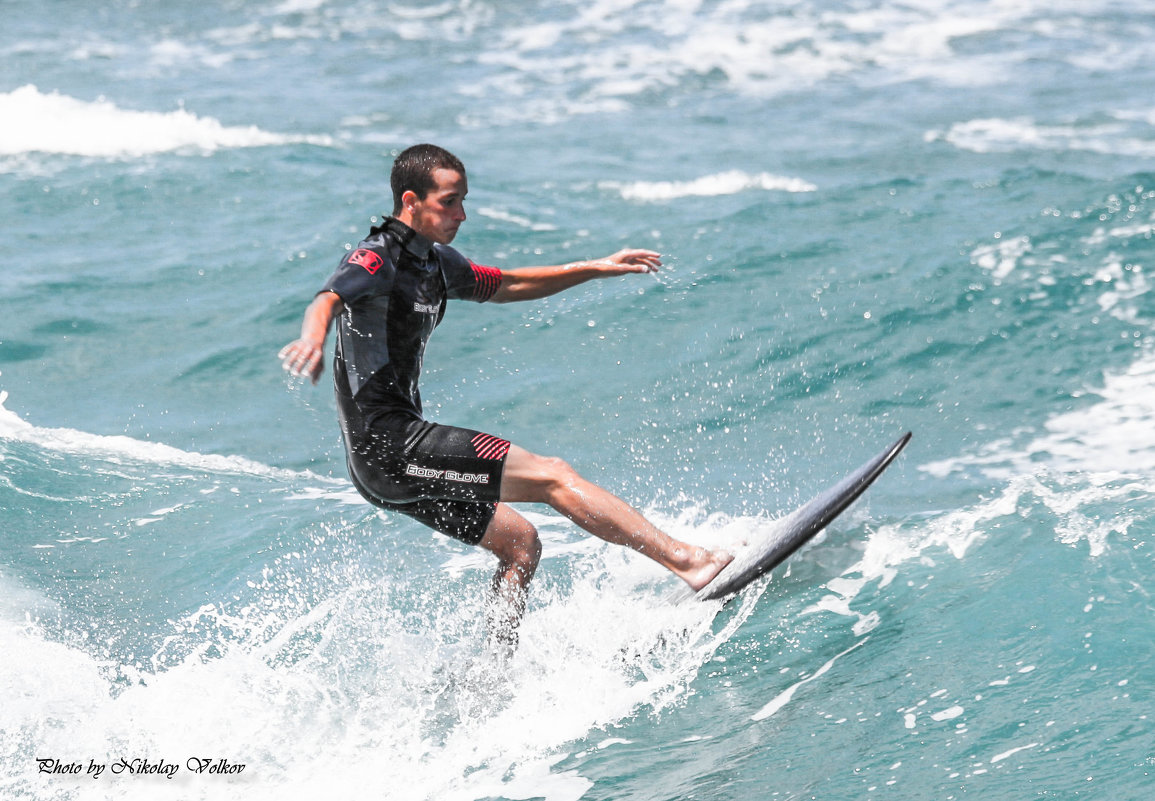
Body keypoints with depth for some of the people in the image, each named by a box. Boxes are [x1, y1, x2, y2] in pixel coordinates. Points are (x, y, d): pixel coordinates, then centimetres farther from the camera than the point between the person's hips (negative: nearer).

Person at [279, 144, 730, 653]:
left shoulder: (434, 262, 16)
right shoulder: (377, 258, -11)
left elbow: (505, 287, 30)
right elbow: (327, 300, -32)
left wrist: (595, 269, 25)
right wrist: (312, 338, -55)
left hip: (390, 459, 10)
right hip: (388, 443, -10)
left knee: (520, 544, 13)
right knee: (552, 477, -12)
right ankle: (685, 560, -13)